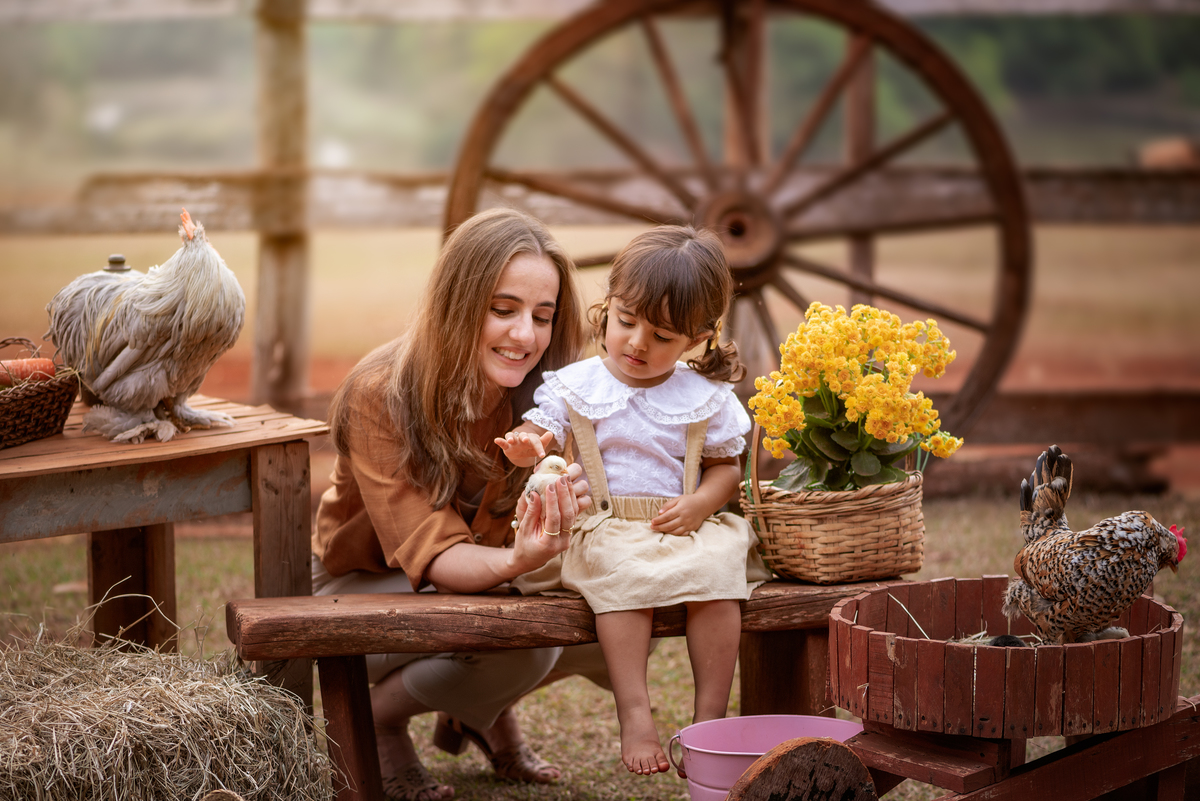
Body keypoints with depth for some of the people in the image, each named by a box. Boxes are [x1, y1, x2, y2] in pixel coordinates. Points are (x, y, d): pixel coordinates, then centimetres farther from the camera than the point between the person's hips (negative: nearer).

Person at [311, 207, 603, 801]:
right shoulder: (381, 396, -27)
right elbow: (431, 553, -31)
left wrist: (560, 525, -47)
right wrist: (515, 561, -53)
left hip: (486, 575, 5)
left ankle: (483, 709, 12)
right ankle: (378, 719, -3)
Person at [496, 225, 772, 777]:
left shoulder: (706, 398, 6)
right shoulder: (576, 386, 4)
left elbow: (726, 465, 12)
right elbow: (541, 432, -3)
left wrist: (700, 504, -8)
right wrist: (526, 445, -28)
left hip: (684, 529, 1)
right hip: (603, 530, -1)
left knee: (716, 567, -28)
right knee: (622, 573, -33)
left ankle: (710, 715, -19)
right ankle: (634, 715, -31)